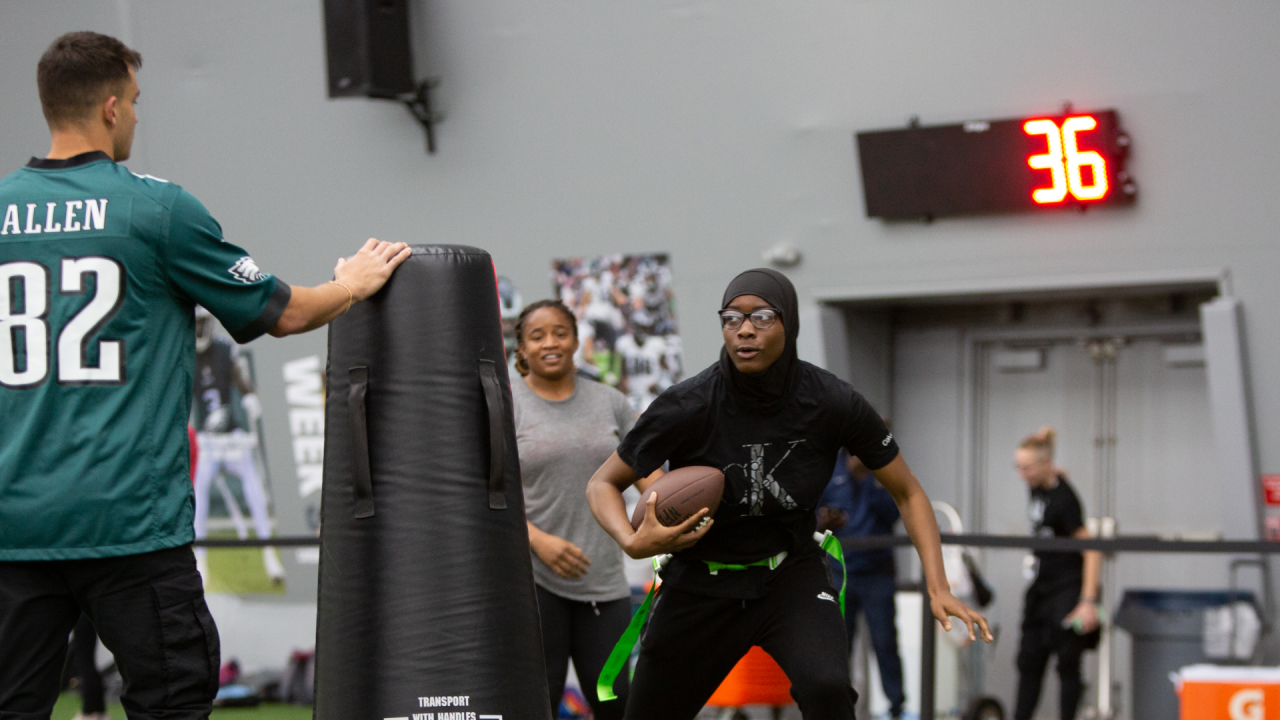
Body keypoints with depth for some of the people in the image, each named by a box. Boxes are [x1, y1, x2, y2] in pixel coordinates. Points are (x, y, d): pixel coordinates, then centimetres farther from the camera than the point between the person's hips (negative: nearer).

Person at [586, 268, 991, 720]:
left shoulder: (833, 403, -15)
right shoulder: (686, 407, -19)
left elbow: (907, 493, -3)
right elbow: (603, 484, -7)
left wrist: (938, 588, -15)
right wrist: (632, 543, -28)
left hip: (792, 579, -1)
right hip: (701, 585, 1)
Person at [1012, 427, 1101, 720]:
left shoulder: (1064, 500, -21)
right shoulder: (1038, 487, 2)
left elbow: (1091, 551, -23)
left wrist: (1088, 602, -27)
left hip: (1068, 587, -9)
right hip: (1042, 586, 9)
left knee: (1068, 664, -1)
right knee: (1030, 661, 8)